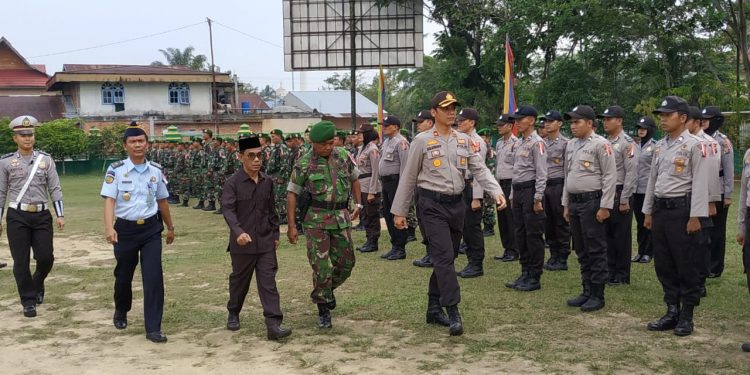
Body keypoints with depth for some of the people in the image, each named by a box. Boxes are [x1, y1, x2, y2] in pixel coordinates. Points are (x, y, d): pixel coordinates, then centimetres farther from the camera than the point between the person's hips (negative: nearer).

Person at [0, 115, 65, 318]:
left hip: (42, 215, 1)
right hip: (17, 217, -1)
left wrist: (60, 215, -3)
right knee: (21, 261, 1)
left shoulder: (45, 159, 6)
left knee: (46, 257, -1)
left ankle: (37, 284, 30)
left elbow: (55, 189, 5)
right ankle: (28, 301, 12)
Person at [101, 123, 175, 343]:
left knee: (153, 276, -6)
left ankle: (153, 328, 0)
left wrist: (170, 227, 23)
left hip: (151, 229, 2)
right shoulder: (116, 170, -6)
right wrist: (109, 228, -29)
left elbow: (162, 201, 15)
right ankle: (121, 312, 44)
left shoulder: (155, 170, 4)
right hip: (126, 229, -1)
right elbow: (109, 200, -15)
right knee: (124, 275, 15)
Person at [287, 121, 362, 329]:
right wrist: (291, 225, -6)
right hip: (316, 220, -4)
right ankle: (323, 311, 10)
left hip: (341, 217, 4)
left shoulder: (343, 156, 4)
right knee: (321, 267, -4)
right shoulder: (304, 164, -5)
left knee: (346, 262, 8)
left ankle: (327, 290, 36)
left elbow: (354, 178, 19)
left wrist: (358, 204, 13)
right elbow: (292, 193, -2)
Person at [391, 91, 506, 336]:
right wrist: (399, 211, 1)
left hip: (457, 204, 6)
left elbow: (479, 169, 4)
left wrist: (496, 191, -14)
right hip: (432, 205, -6)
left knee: (447, 258, 12)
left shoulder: (464, 140, 10)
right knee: (444, 256, -14)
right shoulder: (422, 141, -3)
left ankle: (434, 308, 23)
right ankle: (453, 313, -15)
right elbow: (408, 178, 0)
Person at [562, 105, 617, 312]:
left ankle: (597, 295, 6)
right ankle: (586, 291, 22)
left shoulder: (600, 144, -11)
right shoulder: (571, 145, 13)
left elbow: (610, 176, -13)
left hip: (592, 202, -8)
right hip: (574, 202, 8)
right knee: (581, 251, 13)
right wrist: (566, 204, 16)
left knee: (596, 251, -1)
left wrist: (605, 206, -16)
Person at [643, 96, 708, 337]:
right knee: (663, 264, 11)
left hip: (682, 209, -7)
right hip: (660, 209, 7)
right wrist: (648, 211, 16)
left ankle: (686, 316, 12)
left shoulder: (694, 145, -9)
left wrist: (695, 217, -17)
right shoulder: (660, 146, 13)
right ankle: (672, 312, 22)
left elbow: (700, 182, -13)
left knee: (687, 265, 2)